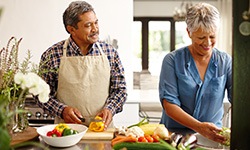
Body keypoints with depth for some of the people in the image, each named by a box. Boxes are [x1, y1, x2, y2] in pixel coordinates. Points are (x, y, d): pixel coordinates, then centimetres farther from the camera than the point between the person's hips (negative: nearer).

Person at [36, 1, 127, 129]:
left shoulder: (110, 52, 4)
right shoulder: (51, 55, -2)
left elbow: (120, 89, 10)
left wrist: (109, 109, -8)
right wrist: (62, 110, -12)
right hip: (67, 129, -1)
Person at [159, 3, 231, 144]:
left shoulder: (226, 62, 3)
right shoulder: (172, 60, -4)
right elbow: (169, 104, -10)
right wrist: (199, 126, -23)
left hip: (213, 136, 1)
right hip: (174, 133, 0)